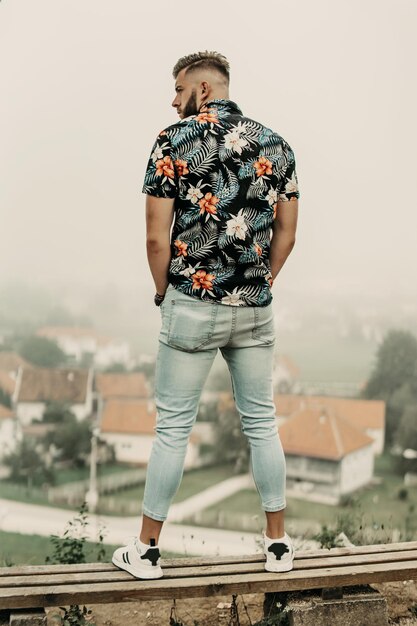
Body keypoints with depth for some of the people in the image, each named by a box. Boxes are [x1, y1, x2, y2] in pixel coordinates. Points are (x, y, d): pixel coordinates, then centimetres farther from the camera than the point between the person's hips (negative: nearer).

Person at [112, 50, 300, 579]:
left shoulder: (173, 141, -7)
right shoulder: (275, 145, 5)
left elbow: (157, 238, -9)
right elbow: (286, 233, 7)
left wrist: (164, 294, 6)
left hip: (191, 308, -3)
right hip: (256, 309, 4)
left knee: (173, 427, 6)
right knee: (261, 422, 14)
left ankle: (147, 550, 19)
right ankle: (278, 544, 24)